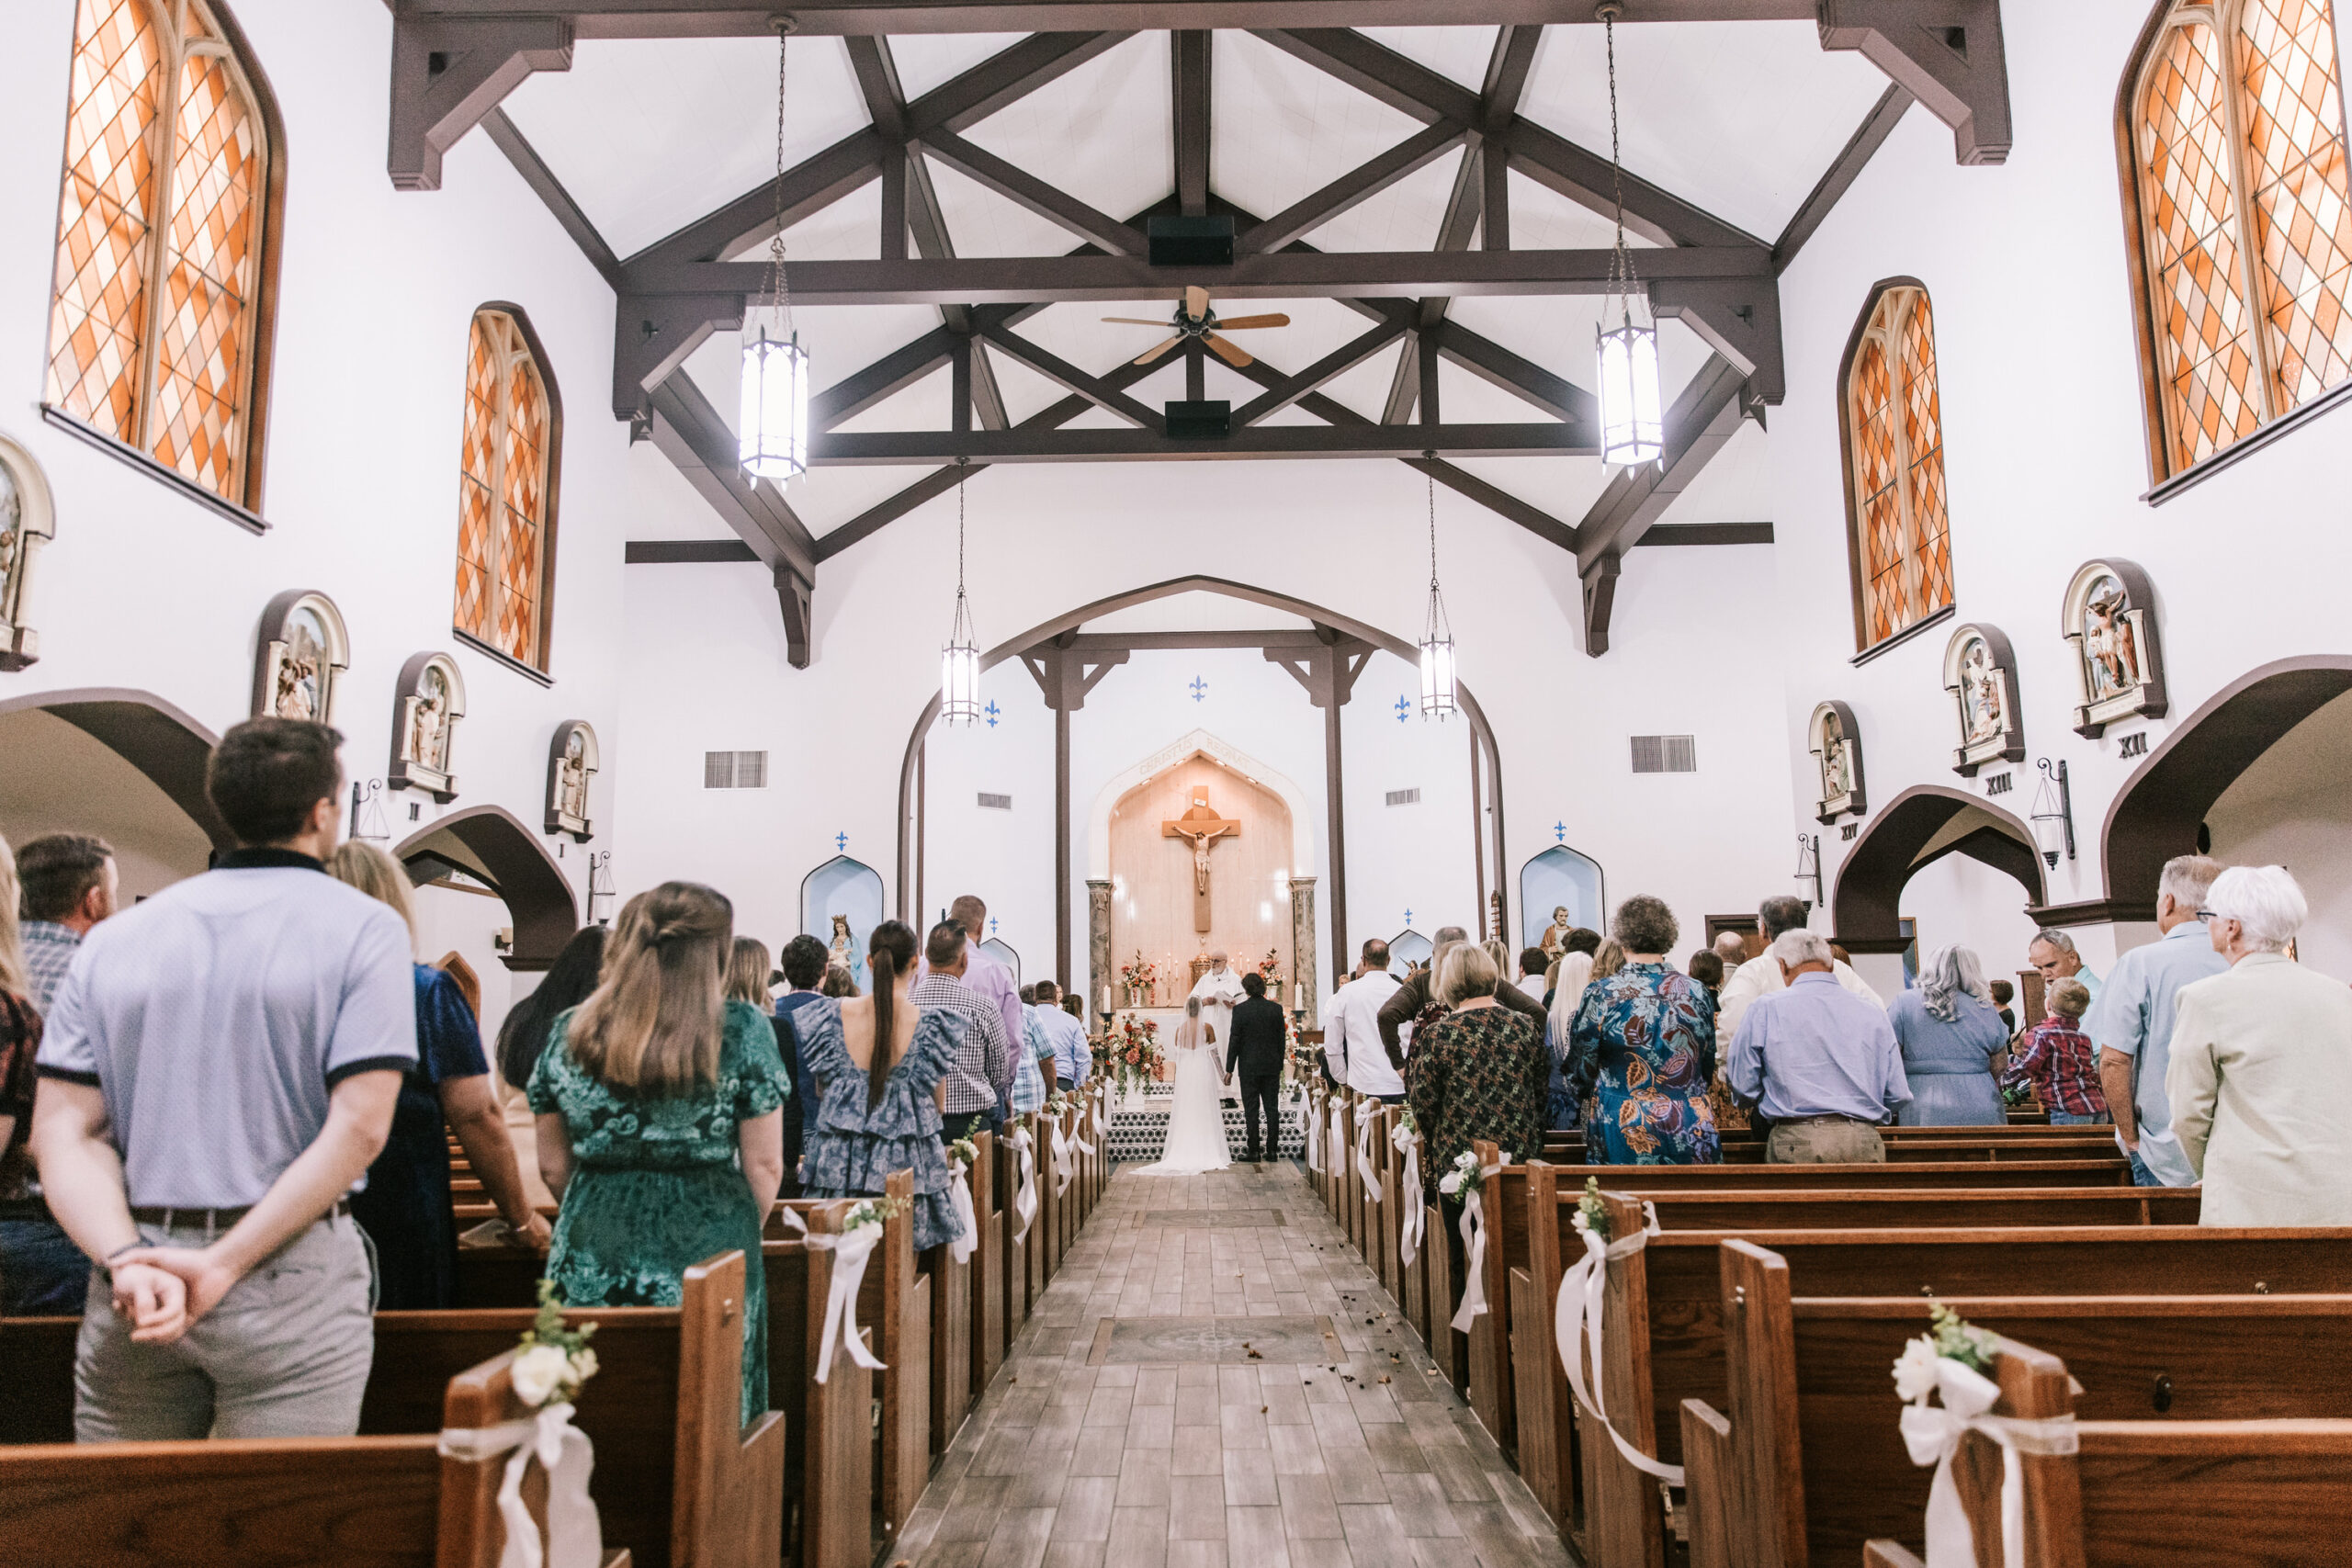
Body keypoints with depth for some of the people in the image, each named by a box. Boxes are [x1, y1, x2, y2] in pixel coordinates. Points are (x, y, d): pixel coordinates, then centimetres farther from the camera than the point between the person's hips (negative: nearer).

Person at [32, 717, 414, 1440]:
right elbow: (359, 1127, -16)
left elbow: (64, 1132, -1)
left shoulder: (112, 940, 7)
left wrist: (128, 1262, -11)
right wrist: (225, 1264, -13)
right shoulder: (363, 928, -6)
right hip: (291, 1285, -4)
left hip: (130, 1294, 5)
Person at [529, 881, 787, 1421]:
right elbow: (764, 1167, -5)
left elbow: (554, 1167, 9)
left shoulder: (569, 1031, 2)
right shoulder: (744, 1029, -7)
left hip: (591, 1264, 3)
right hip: (707, 1254, -3)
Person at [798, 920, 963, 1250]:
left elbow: (820, 1091, 11)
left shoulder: (832, 1016, -1)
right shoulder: (929, 1026, -7)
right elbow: (936, 1104, 3)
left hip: (837, 1161, 2)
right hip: (906, 1161, -2)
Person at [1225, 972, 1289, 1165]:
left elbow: (1234, 1040, -8)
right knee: (1272, 1108, 7)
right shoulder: (1276, 1009, 1)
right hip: (1272, 1066, 3)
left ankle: (1253, 1151, 3)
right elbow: (1282, 1038, 5)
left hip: (1249, 1067, -3)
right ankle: (1272, 1150, 8)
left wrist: (1229, 1069, -2)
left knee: (1251, 1109, 2)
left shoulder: (1240, 1010, -9)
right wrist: (1279, 1064, 15)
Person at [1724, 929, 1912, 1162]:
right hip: (1865, 1145, 3)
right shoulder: (1873, 1013, 11)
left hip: (1797, 1143, -3)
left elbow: (1742, 1087, 3)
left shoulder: (1765, 1009, 2)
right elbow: (1898, 1095, 12)